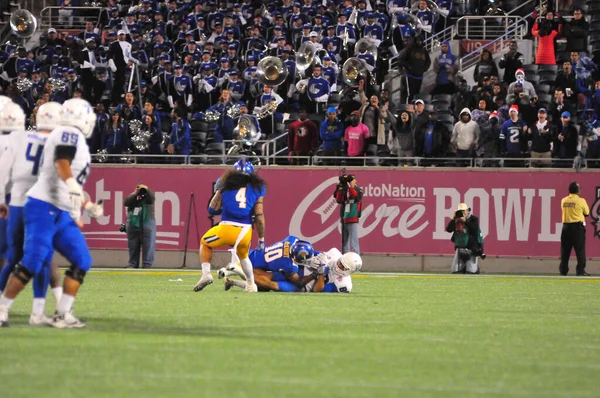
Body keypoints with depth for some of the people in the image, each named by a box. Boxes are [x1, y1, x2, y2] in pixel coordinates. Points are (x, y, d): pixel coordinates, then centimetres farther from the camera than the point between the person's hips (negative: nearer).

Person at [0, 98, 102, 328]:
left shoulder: (75, 139, 21)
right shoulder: (70, 134, -8)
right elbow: (62, 163, -27)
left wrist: (87, 206, 33)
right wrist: (73, 186, -42)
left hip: (61, 214, 10)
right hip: (44, 208, -10)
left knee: (82, 261, 4)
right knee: (32, 263, -13)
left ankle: (62, 315, 6)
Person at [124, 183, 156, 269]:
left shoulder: (147, 198, 6)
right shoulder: (132, 197, 14)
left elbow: (151, 197, -16)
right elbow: (126, 202, -5)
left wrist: (146, 189, -25)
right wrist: (135, 193, -8)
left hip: (147, 225, -3)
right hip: (133, 225, 3)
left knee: (148, 246, -8)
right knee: (133, 247, 7)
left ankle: (147, 264, -7)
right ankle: (133, 264, 13)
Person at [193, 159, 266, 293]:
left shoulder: (227, 184, 8)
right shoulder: (257, 188, 10)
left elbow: (212, 210, 7)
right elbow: (259, 217, 6)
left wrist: (218, 192, 25)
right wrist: (261, 239, 14)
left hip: (227, 228, -2)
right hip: (246, 232, 2)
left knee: (205, 243, 29)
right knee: (243, 255, 37)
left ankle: (206, 274, 11)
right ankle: (251, 284, 40)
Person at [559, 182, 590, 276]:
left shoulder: (563, 201, 4)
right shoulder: (581, 201, -8)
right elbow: (586, 213, 3)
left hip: (566, 227, 4)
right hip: (578, 226, -4)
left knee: (565, 249, 9)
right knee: (580, 249, -1)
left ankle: (563, 270, 12)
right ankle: (580, 271, -6)